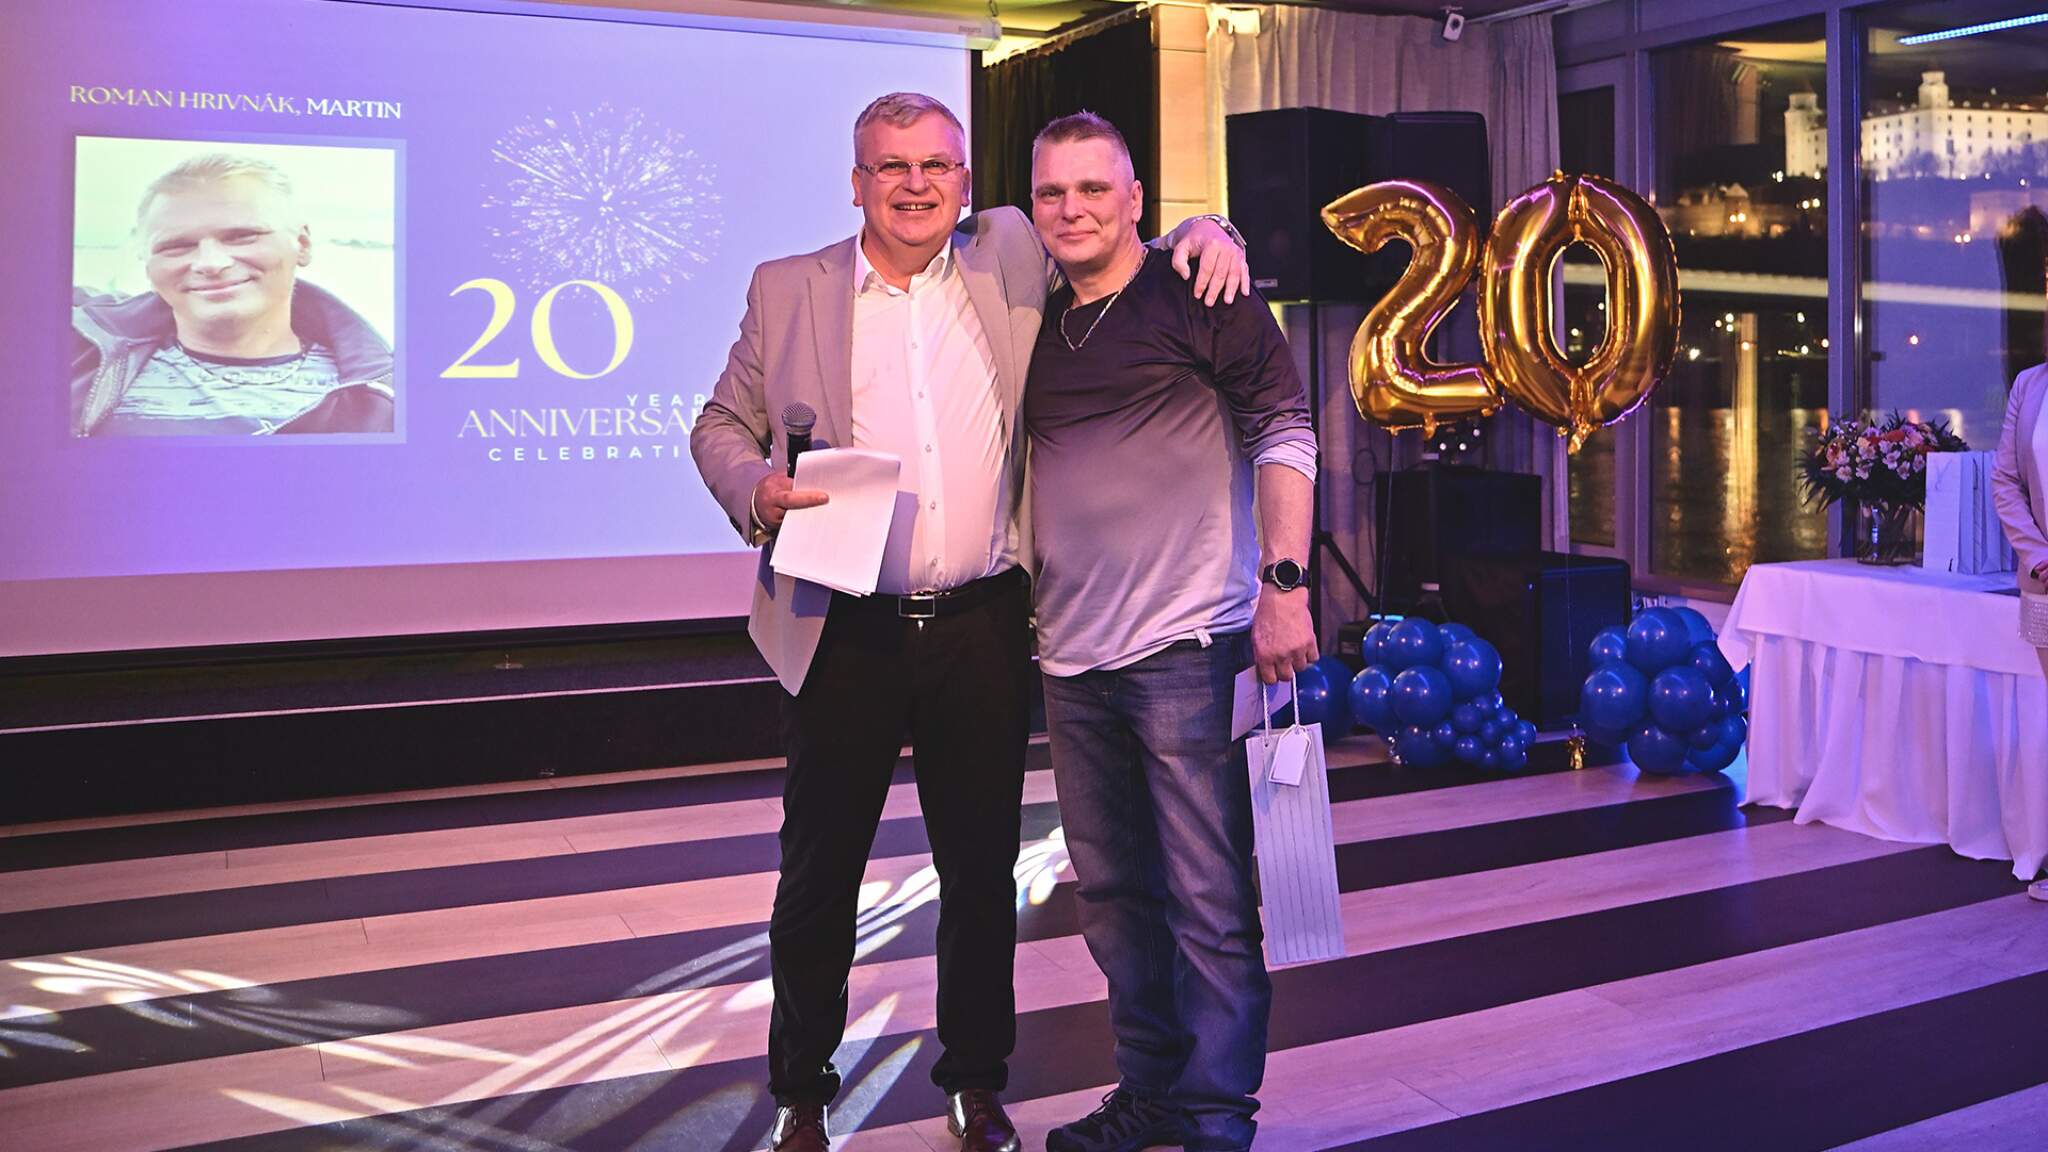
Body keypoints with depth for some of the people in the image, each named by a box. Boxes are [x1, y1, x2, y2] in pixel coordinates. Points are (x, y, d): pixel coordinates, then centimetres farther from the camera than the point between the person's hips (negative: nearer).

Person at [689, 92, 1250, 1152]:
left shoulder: (1010, 259, 6)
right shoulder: (786, 290, 6)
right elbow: (721, 424, 10)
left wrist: (1203, 233, -5)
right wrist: (758, 491, -11)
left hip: (983, 628, 1)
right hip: (842, 634, 0)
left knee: (983, 869, 12)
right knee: (818, 871, 9)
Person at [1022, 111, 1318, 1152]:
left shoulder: (1199, 300, -2)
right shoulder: (1036, 326, 14)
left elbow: (1283, 434, -7)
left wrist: (1282, 582, -16)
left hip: (1187, 646, -6)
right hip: (1071, 657, 7)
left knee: (1209, 900, -3)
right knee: (1112, 893, 14)